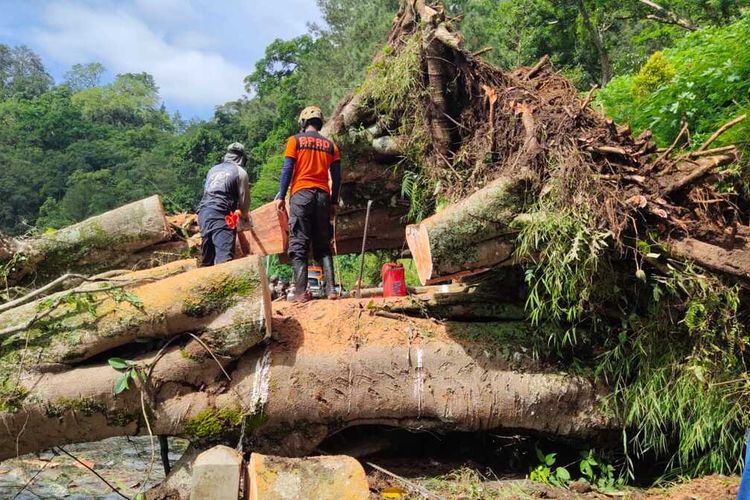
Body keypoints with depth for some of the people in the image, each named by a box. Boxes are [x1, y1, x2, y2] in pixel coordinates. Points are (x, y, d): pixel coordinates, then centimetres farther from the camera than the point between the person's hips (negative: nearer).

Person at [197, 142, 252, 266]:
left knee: (207, 258, 12)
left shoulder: (213, 169, 21)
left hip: (203, 212, 7)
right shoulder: (240, 172, 4)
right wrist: (245, 217, 25)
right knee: (225, 256, -17)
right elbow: (244, 199, 6)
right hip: (220, 215, -6)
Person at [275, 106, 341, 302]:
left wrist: (281, 196, 1)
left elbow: (287, 169, -2)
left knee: (299, 245, -3)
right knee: (323, 246, 9)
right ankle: (331, 289, 0)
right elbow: (336, 176, 9)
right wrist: (334, 202, 14)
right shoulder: (330, 145, 13)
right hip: (323, 196, 3)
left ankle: (301, 292, -10)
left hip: (301, 194, -3)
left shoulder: (295, 140, 5)